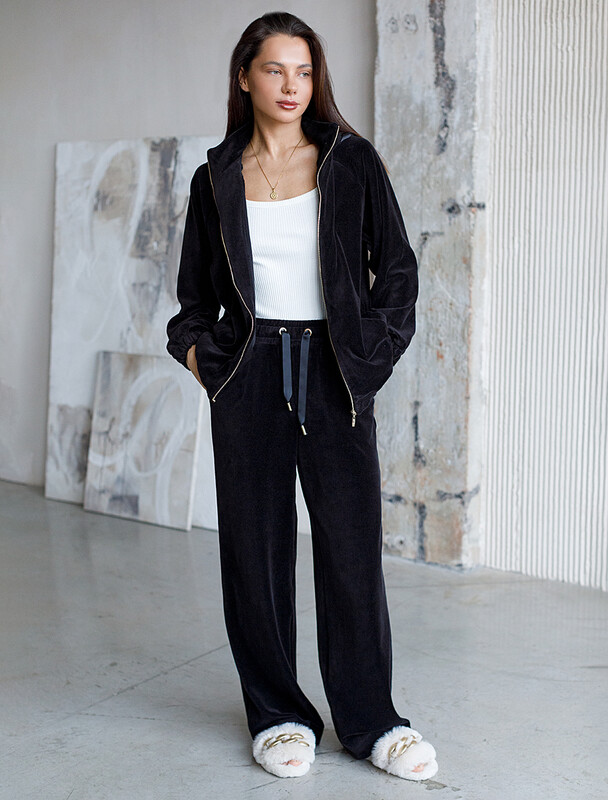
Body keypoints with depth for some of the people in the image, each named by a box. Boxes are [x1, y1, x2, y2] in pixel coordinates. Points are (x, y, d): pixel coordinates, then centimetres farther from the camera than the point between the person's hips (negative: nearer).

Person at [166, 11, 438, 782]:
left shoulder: (352, 162, 5)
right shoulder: (216, 178, 9)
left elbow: (397, 269, 7)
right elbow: (195, 291, 17)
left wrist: (373, 348, -2)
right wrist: (197, 347, 0)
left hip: (333, 371, -1)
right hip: (248, 373, 1)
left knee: (352, 545, -2)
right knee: (256, 545, 3)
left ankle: (368, 718, 13)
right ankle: (277, 714, 18)